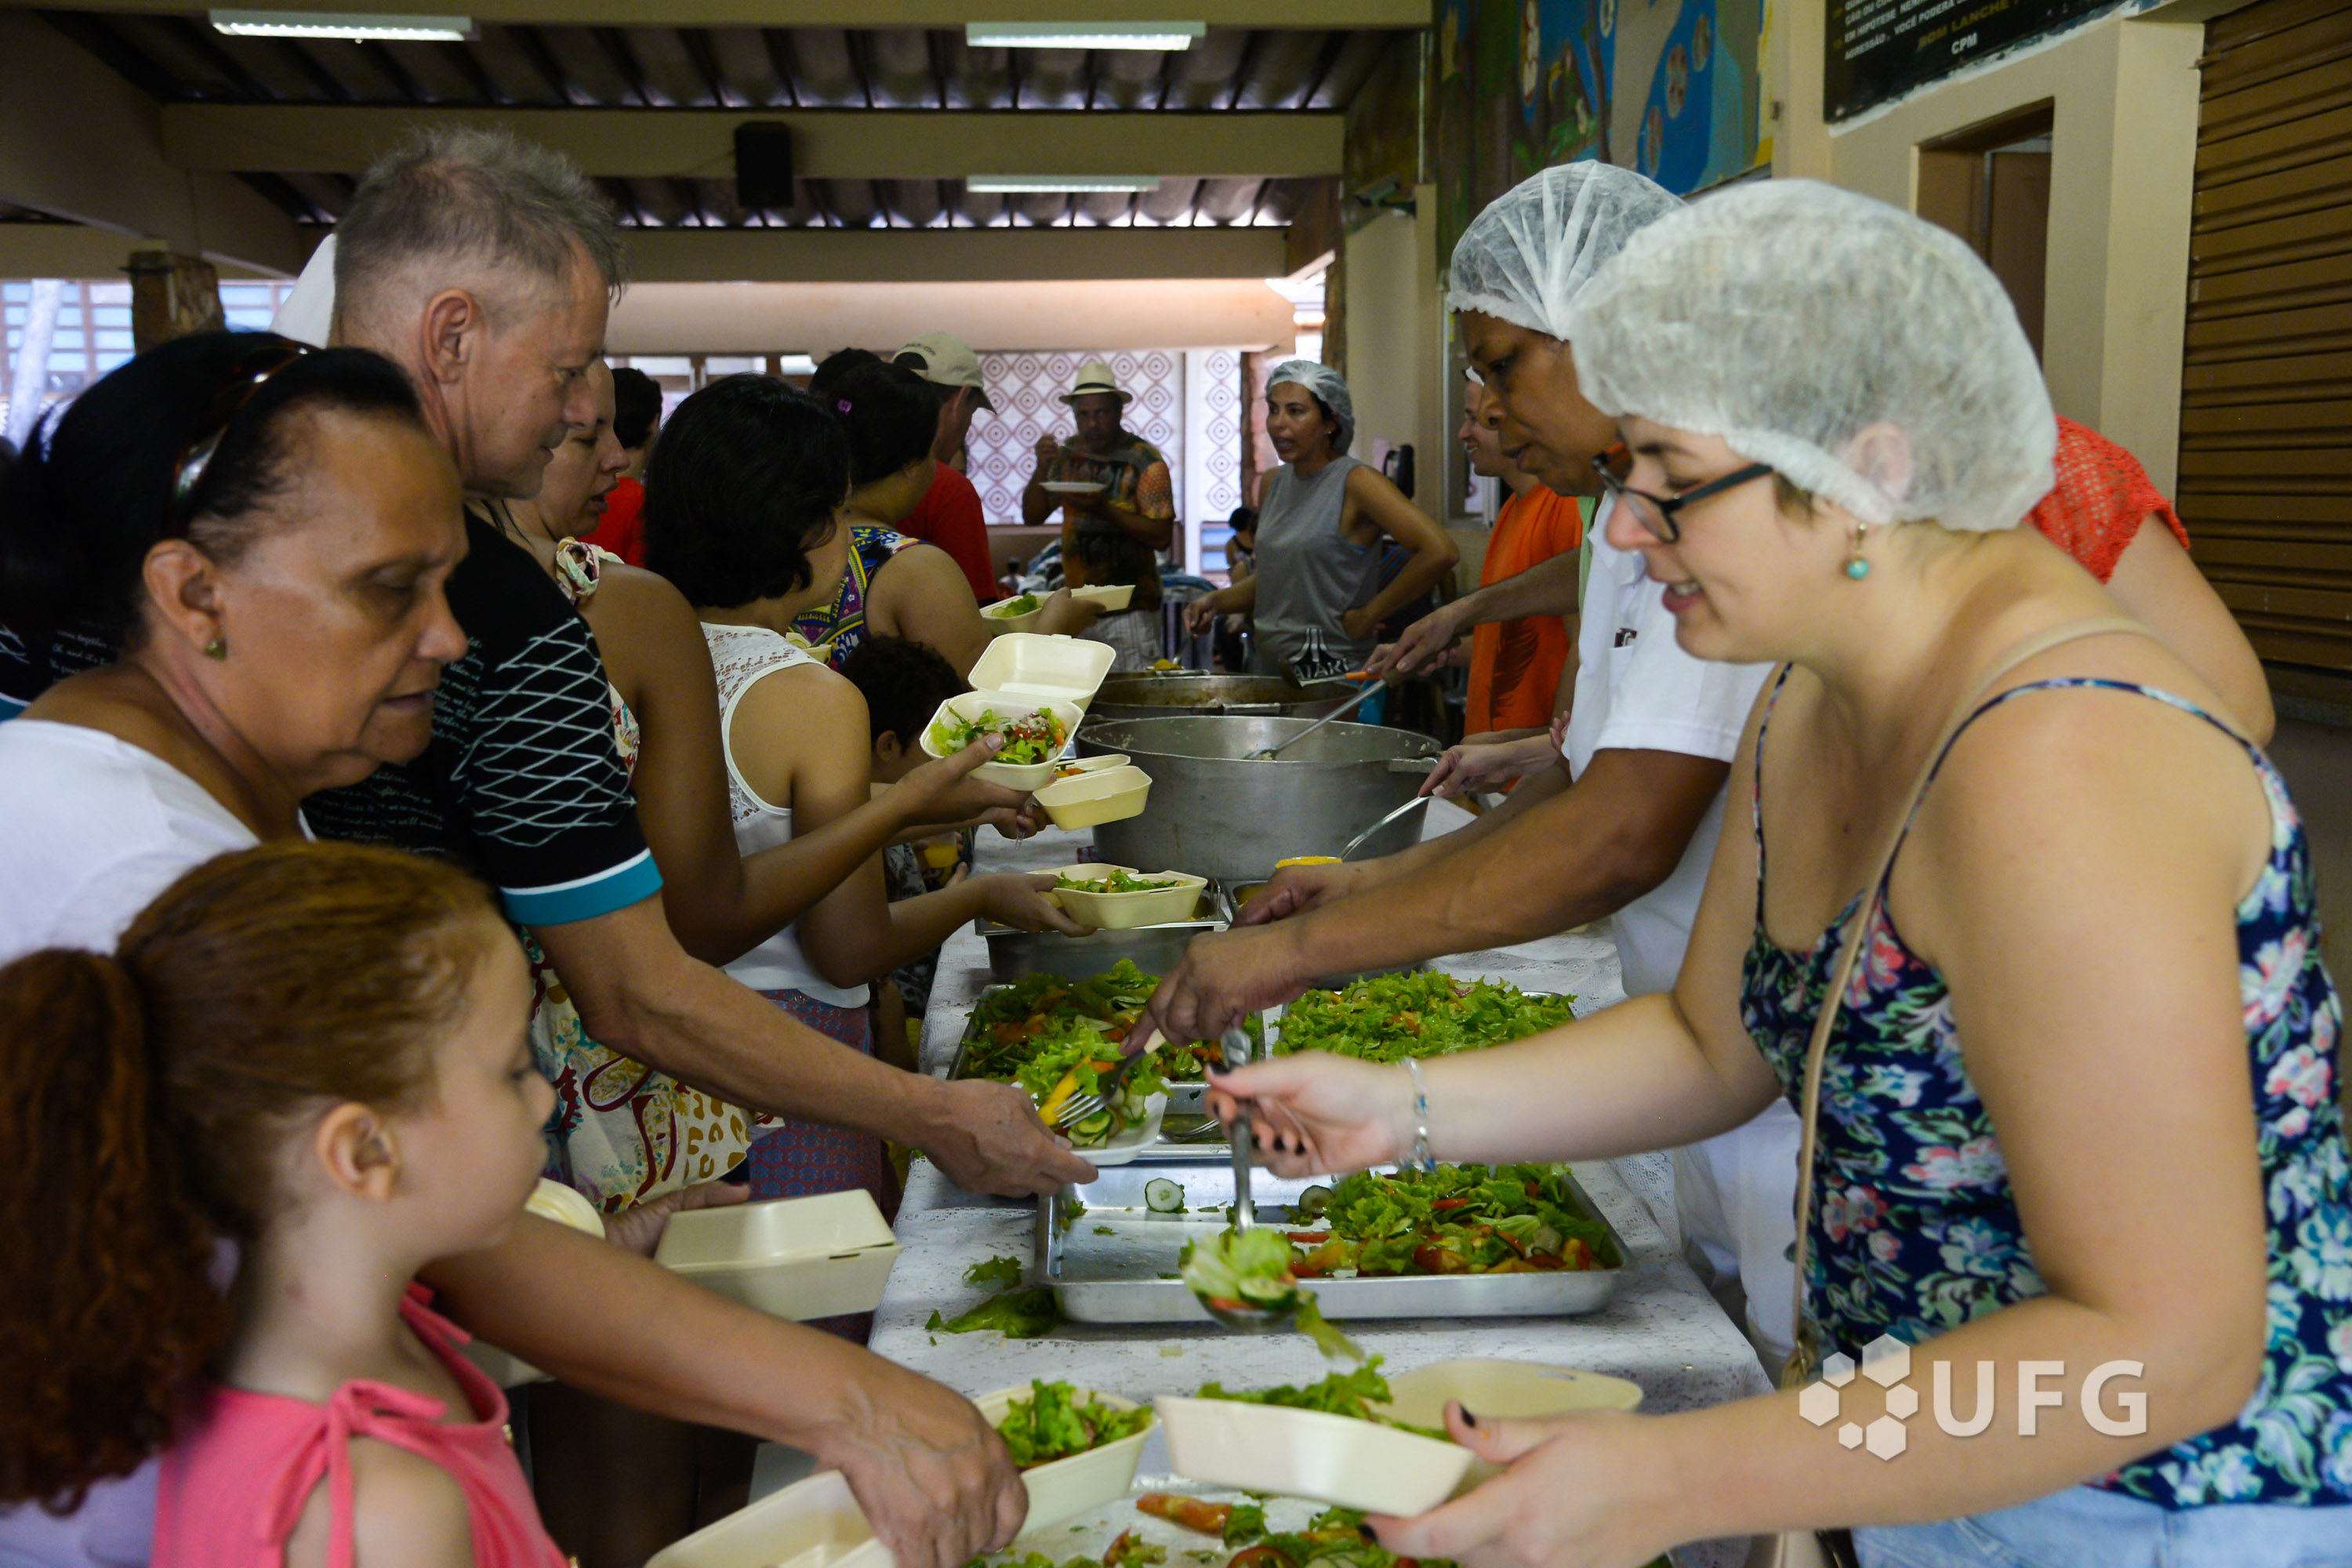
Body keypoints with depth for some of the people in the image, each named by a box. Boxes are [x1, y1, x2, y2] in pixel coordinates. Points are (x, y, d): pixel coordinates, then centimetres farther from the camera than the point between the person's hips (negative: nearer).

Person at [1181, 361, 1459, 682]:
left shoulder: (1357, 482, -11)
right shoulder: (1273, 483, 11)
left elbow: (1441, 553, -22)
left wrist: (1367, 616, -15)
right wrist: (1216, 601, 6)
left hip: (1333, 676, -7)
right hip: (1270, 668, 7)